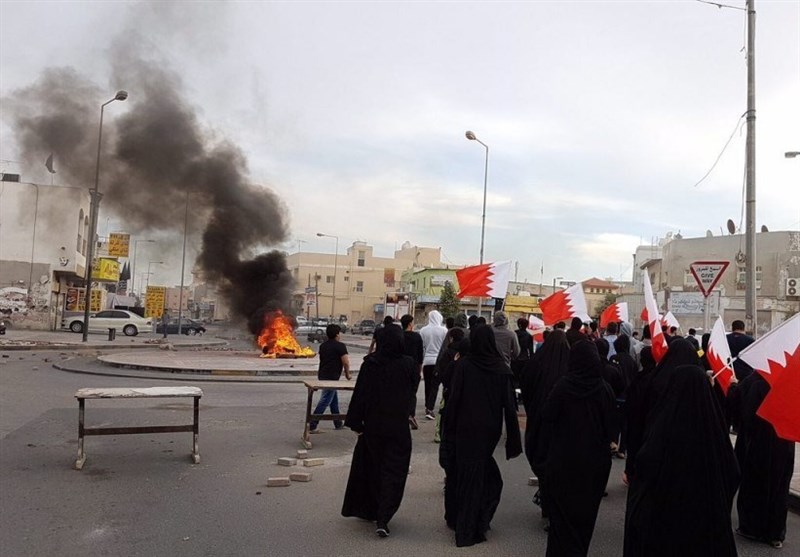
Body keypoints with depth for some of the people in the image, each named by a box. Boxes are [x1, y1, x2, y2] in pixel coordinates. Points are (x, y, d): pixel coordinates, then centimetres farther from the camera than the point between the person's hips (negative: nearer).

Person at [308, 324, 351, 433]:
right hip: (331, 377, -9)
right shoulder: (340, 346, -11)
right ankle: (312, 425, -9)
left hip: (322, 375, 9)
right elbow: (346, 362, -15)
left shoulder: (323, 346, 13)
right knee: (324, 402, -7)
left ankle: (338, 423, 27)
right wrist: (347, 374, 0)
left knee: (334, 400, 19)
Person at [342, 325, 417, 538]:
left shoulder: (370, 363, -10)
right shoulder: (408, 364, -9)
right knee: (393, 472, 6)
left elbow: (360, 393, -9)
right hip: (398, 425, -1)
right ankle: (382, 519, -4)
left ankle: (370, 510, 33)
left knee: (371, 468, 19)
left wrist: (356, 423, -2)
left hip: (373, 425, 1)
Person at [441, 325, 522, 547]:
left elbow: (453, 398, -11)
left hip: (465, 428, -2)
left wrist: (448, 429, -3)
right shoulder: (502, 369, -5)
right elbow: (509, 405, -5)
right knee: (481, 473, 16)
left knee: (464, 472, 13)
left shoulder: (463, 365, -10)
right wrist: (513, 440, 0)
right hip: (490, 429, 2)